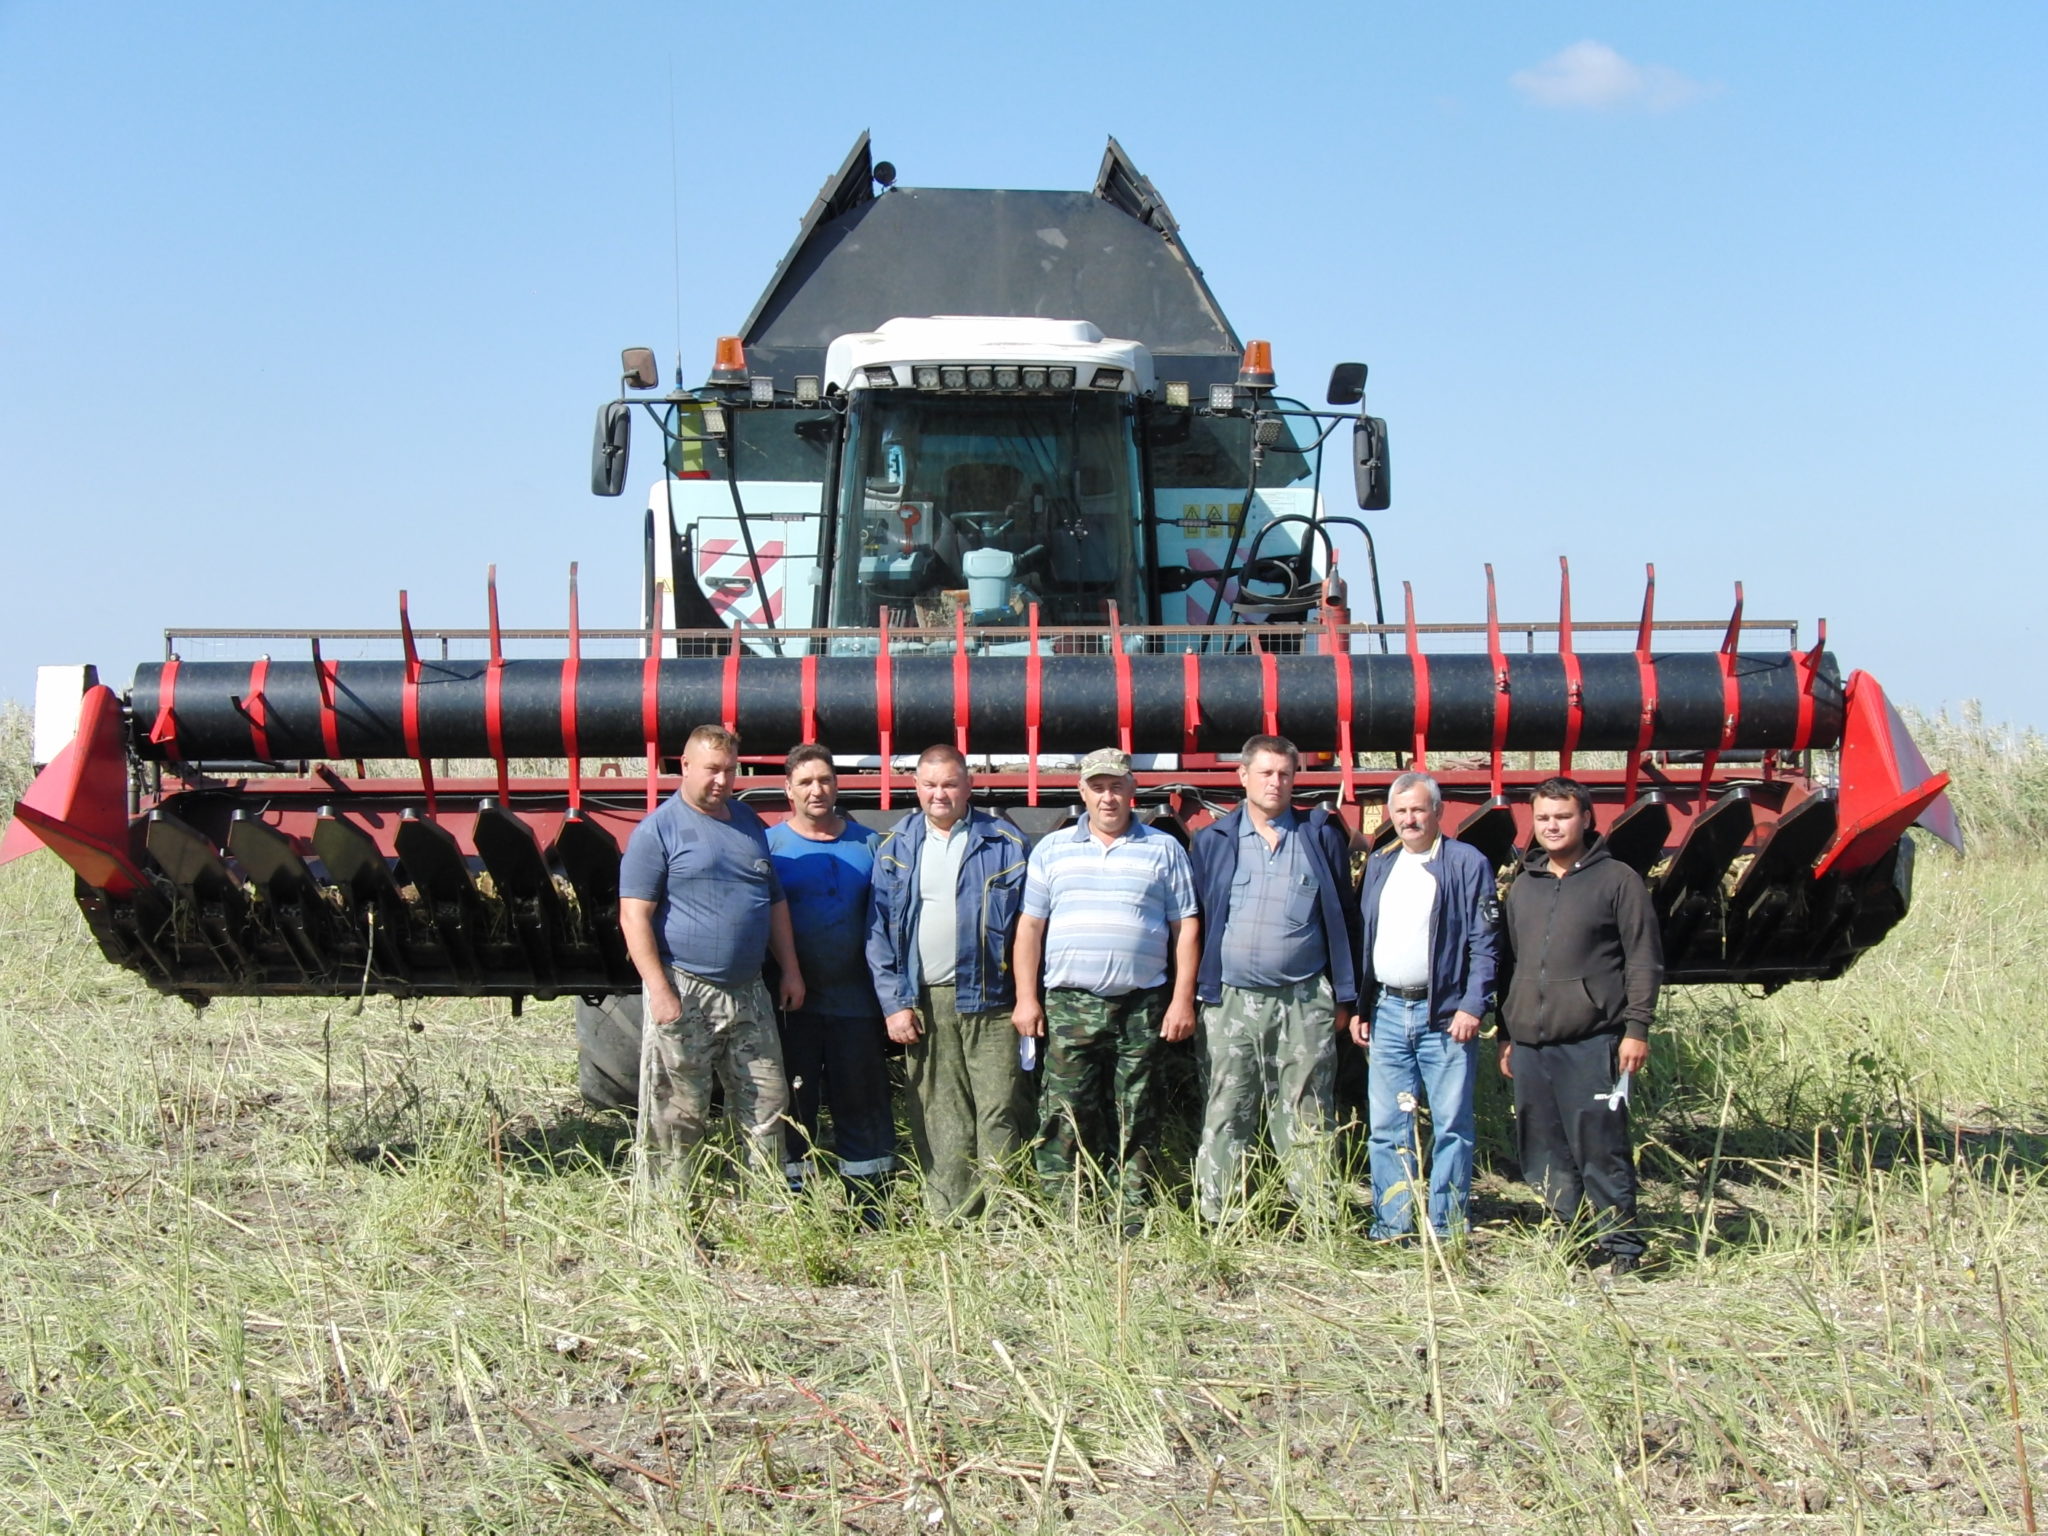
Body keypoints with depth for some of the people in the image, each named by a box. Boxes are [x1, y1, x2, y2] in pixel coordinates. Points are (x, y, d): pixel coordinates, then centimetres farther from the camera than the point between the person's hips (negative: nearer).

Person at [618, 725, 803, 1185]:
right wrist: (660, 990, -19)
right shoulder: (658, 830, -5)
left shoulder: (749, 824, 15)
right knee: (676, 1115, -1)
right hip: (685, 994, -6)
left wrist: (790, 970, 13)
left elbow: (776, 902, 22)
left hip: (747, 992, 6)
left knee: (767, 1104, 8)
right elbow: (634, 914, -11)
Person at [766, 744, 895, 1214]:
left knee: (862, 1103, 5)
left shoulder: (868, 844, 7)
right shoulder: (769, 845, 1)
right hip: (793, 1002, -1)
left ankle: (869, 1206, 13)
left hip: (855, 999, 1)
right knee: (794, 1104, 5)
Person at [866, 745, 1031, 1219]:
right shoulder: (895, 848, 10)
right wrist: (894, 1002, 0)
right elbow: (879, 930, 8)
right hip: (922, 1003, 2)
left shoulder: (1005, 845, 3)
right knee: (938, 1122, 4)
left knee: (999, 1114, -5)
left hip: (988, 1001, -2)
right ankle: (950, 1224, 9)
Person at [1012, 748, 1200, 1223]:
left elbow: (1185, 928, 7)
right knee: (1064, 1115, -4)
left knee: (1136, 1118, 2)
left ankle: (1134, 1218, 7)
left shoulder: (1163, 850, 9)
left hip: (1142, 1006, 0)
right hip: (1068, 1005, 1)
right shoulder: (1052, 849, 12)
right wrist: (1026, 998, 3)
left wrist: (1182, 1000, -1)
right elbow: (1030, 926, 11)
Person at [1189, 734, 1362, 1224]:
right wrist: (1197, 994, 2)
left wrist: (1343, 997, 4)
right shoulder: (1213, 841, 8)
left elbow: (1345, 917, 9)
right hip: (1232, 1000, 1)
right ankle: (1215, 1219, 6)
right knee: (1226, 1114, 3)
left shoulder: (1321, 836, 7)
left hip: (1305, 1000, 0)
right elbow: (1195, 921, 9)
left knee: (1305, 1116, 2)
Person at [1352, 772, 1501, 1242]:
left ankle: (1448, 1229, 5)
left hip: (1444, 1016, -5)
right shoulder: (1380, 866, 15)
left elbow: (1485, 943, -6)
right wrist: (1359, 1007, 12)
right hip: (1387, 1013, 5)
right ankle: (1392, 1226, 12)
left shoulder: (1468, 864, -2)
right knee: (1387, 1127, 5)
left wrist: (1472, 1007, -14)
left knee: (1451, 1125, -1)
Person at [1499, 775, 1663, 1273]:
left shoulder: (1618, 881, 2)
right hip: (1529, 1042, 6)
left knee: (1601, 1144, -7)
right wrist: (1505, 1033, 19)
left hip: (1592, 1042, -6)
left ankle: (1618, 1245, -1)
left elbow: (1644, 961, -1)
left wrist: (1636, 1028, -9)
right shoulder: (1523, 886, 19)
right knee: (1544, 1152, 6)